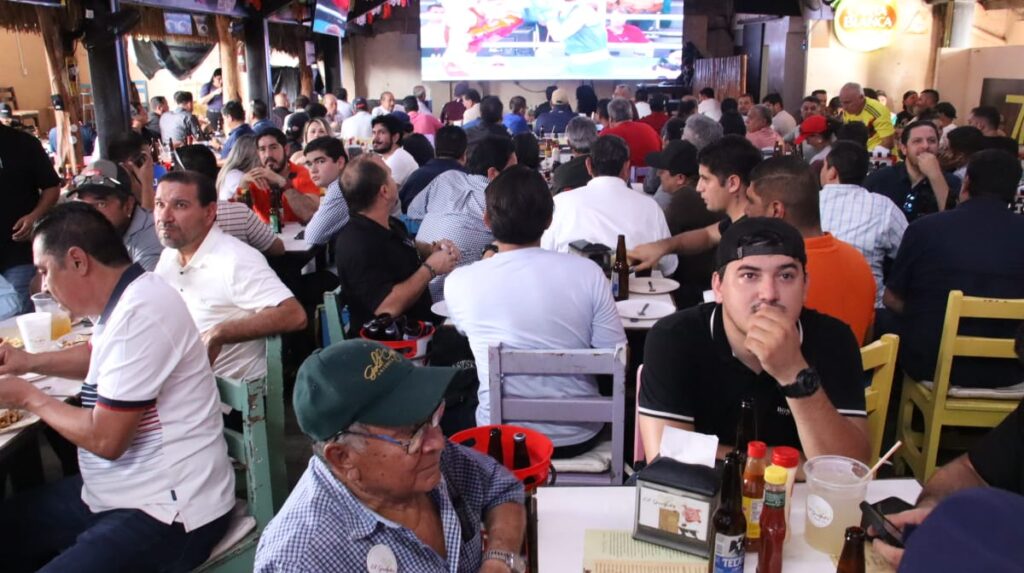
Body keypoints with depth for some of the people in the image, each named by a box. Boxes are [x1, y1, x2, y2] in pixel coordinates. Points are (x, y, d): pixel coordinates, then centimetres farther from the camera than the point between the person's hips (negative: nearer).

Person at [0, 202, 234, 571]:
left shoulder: (139, 314, -24)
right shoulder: (128, 298, 6)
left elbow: (105, 438, -21)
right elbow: (99, 355, 31)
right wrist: (30, 362, 15)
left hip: (166, 513, -10)